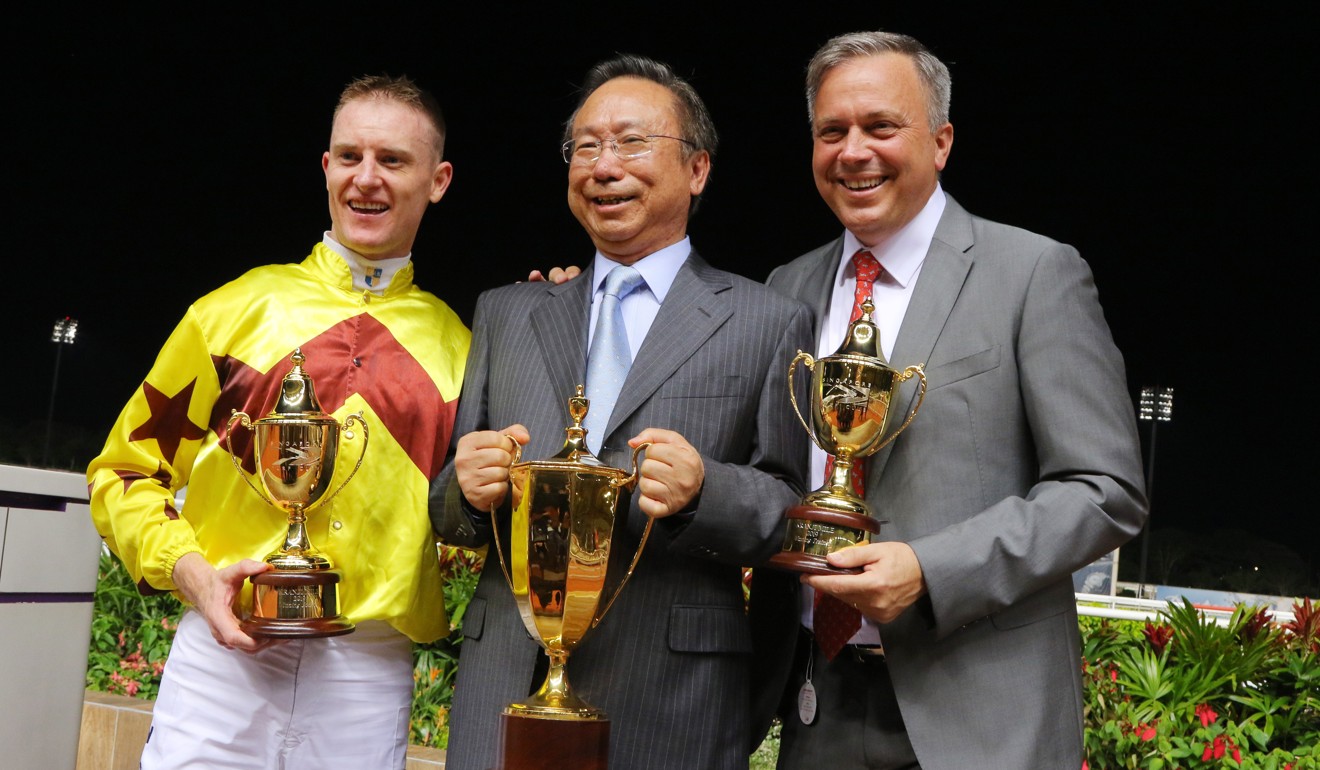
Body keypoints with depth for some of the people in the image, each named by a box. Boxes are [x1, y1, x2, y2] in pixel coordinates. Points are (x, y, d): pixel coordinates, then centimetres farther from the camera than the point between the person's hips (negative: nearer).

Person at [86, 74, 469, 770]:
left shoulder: (456, 345, 8)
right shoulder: (237, 309, 5)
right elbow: (125, 470, 9)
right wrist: (191, 571, -7)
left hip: (370, 677, 1)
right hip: (225, 653, -1)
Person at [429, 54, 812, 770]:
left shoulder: (770, 325, 3)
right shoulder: (504, 314, 13)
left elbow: (792, 515, -1)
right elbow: (449, 513, 13)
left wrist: (703, 490, -20)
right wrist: (469, 490, -9)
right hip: (503, 689, 3)